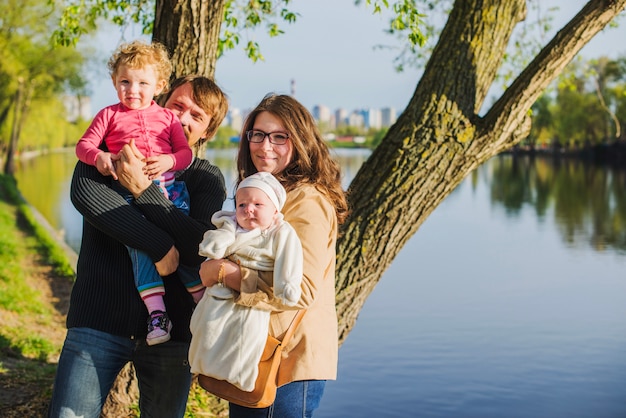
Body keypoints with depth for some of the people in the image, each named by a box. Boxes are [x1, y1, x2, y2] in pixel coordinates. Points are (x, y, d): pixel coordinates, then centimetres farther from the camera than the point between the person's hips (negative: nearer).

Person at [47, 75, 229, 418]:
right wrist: (160, 246, -21)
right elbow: (83, 191, -18)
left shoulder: (207, 178, 6)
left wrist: (143, 189, -17)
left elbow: (202, 249, -11)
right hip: (98, 321, -1)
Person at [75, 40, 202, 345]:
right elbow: (83, 145, 9)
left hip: (169, 186, 2)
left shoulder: (167, 117, 17)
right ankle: (156, 312, -15)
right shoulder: (109, 115, 14)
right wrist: (99, 156, -14)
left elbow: (185, 152, 11)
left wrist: (169, 161, -12)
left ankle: (203, 300, 7)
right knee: (140, 244, -14)